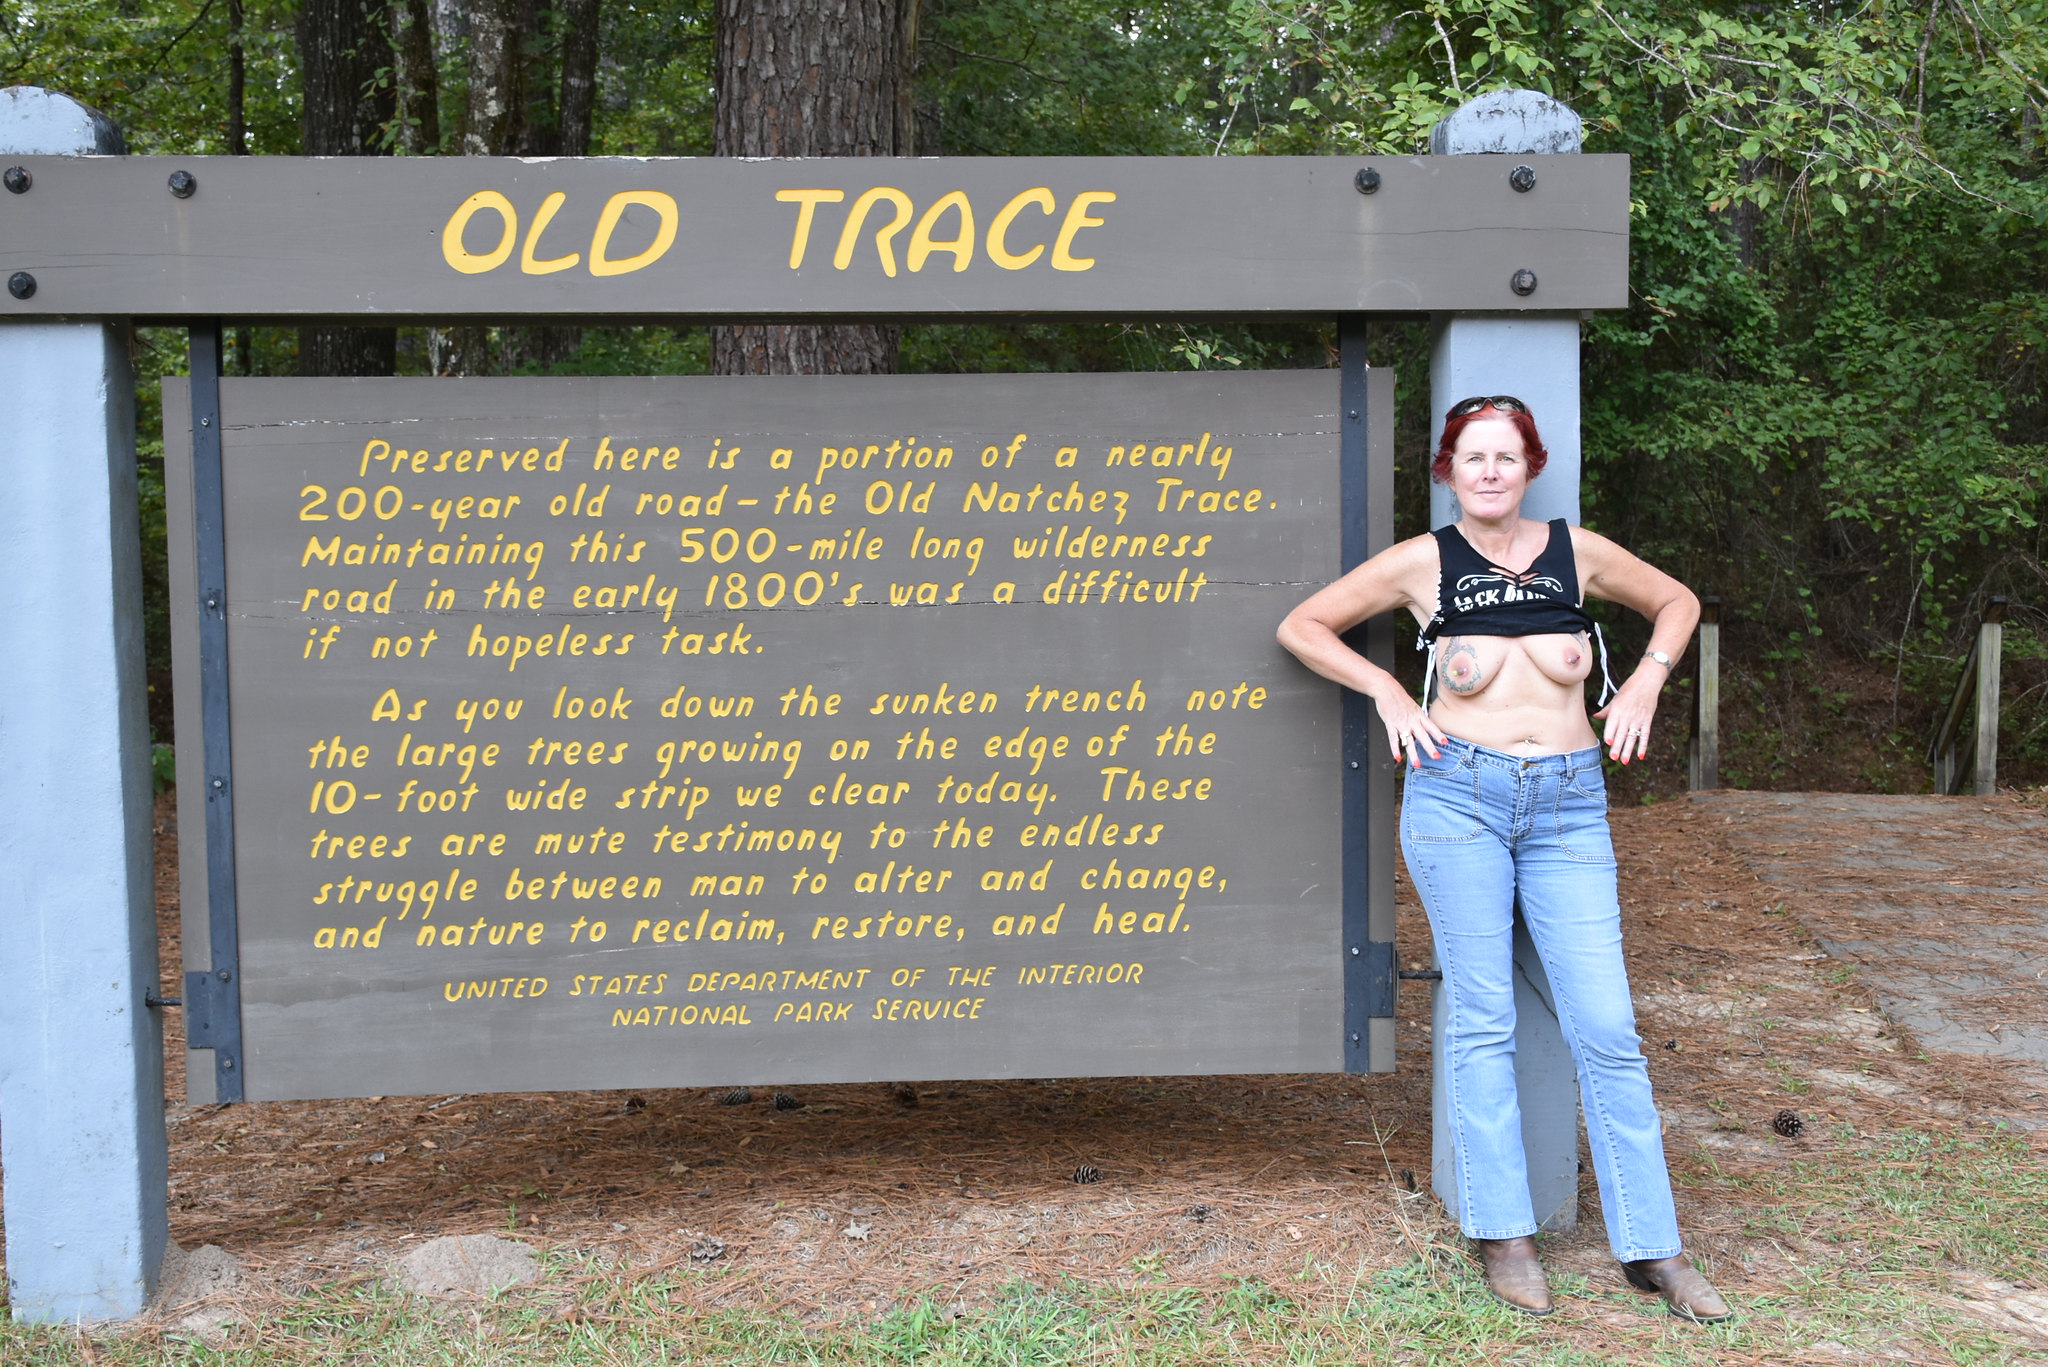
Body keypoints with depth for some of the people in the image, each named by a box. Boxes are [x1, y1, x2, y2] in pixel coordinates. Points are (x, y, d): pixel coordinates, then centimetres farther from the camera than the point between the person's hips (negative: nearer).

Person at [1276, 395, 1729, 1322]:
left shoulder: (1577, 552, 8)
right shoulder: (1421, 563, 3)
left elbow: (1676, 600, 25)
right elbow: (1301, 627, 9)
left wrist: (1646, 682, 9)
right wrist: (1387, 692, -1)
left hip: (1568, 805, 2)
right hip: (1459, 796, -1)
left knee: (1604, 1026, -1)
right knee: (1482, 1018, 1)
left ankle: (1651, 1248, 9)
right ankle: (1501, 1234, 12)